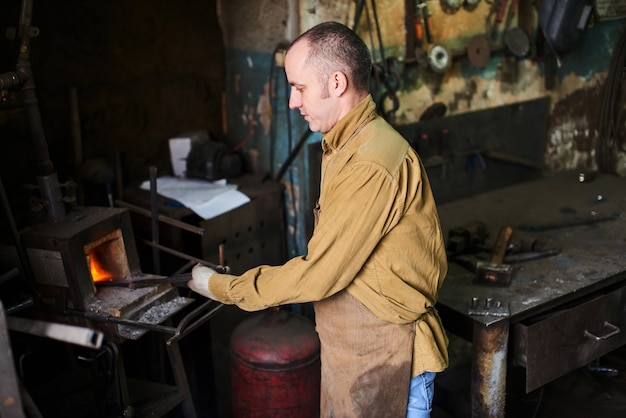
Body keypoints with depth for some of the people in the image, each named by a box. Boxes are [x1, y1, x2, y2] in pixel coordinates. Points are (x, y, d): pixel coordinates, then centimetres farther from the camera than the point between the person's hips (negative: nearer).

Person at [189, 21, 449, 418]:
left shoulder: (371, 166, -26)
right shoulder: (348, 145, 7)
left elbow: (318, 275, -24)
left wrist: (221, 287, -14)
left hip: (387, 361, -9)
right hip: (351, 351, 9)